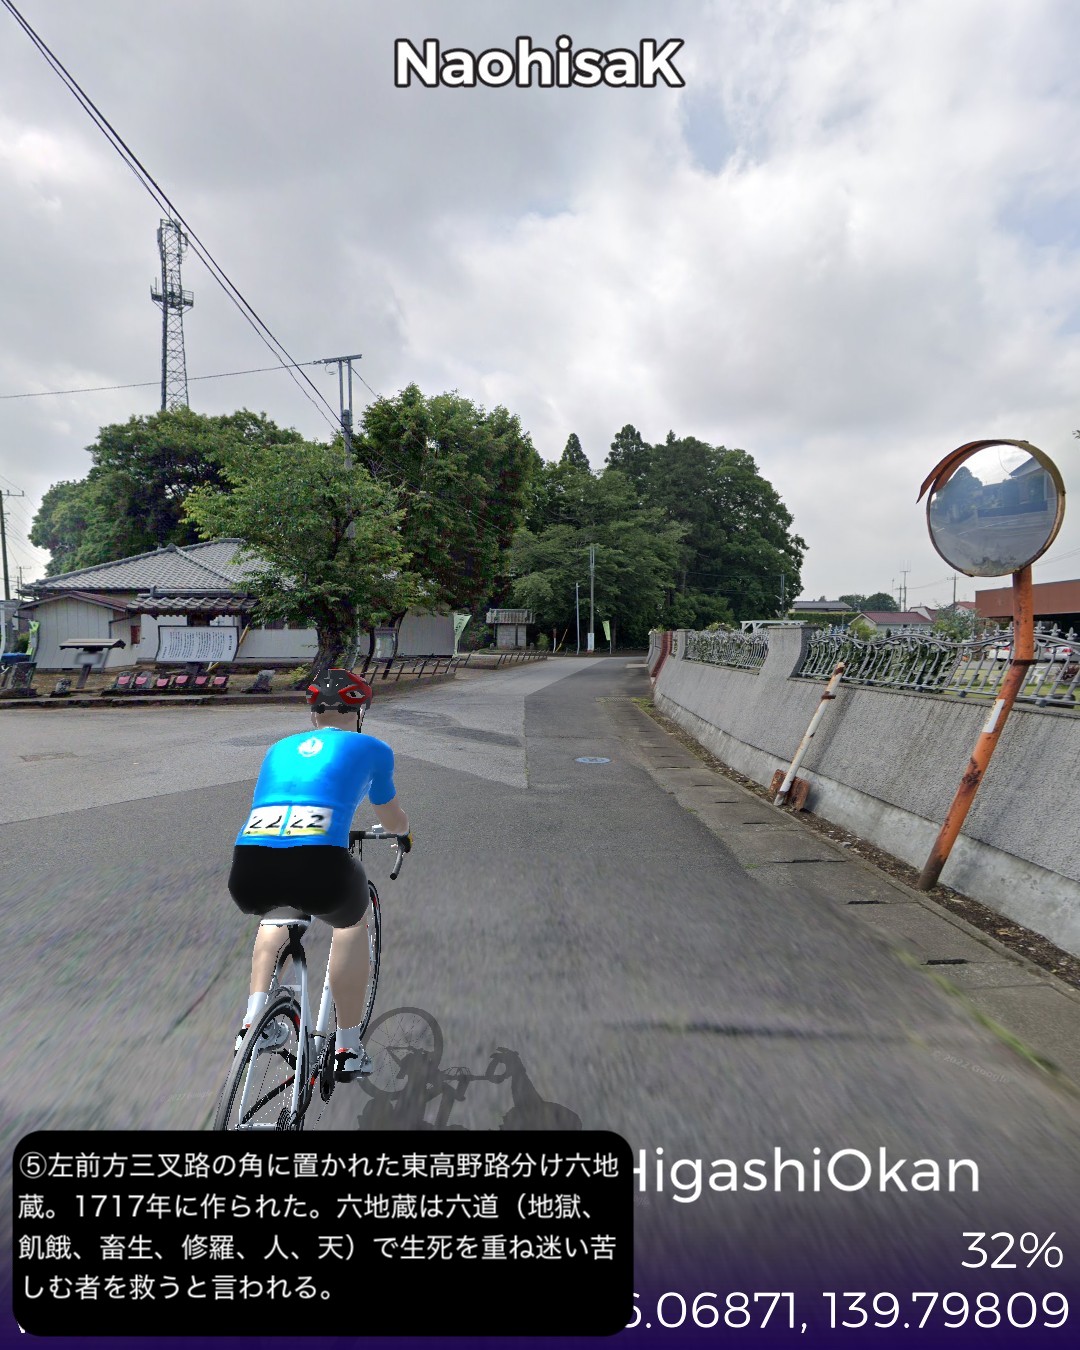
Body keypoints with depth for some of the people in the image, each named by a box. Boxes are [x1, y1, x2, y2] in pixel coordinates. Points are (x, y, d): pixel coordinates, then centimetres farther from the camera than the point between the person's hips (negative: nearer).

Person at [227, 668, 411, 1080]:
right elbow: (392, 820, 34)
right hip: (319, 867, -4)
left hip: (248, 875, 4)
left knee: (278, 909, 41)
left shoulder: (279, 748, 28)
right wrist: (404, 834, 58)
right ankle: (347, 1050, 32)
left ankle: (253, 1022, 31)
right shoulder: (370, 748, 19)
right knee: (352, 920, 32)